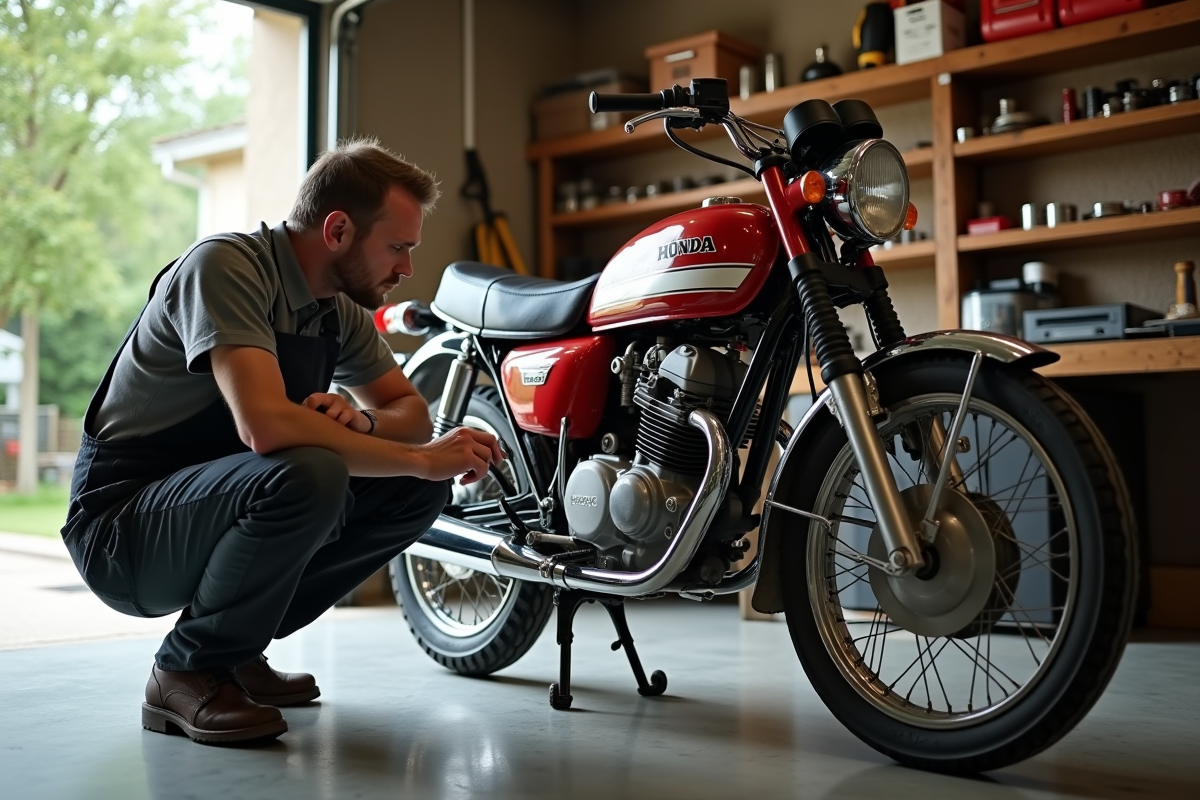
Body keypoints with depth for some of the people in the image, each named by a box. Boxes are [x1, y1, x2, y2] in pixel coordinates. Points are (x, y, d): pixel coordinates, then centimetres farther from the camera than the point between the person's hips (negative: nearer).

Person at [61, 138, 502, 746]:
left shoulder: (339, 308, 5)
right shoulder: (225, 264, -21)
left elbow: (411, 410, 11)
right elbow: (264, 424, -34)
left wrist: (361, 422, -14)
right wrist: (420, 457, -26)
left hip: (219, 503, 8)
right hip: (120, 527, -8)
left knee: (420, 491, -4)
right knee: (307, 474, -35)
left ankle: (237, 647, 5)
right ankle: (187, 671, -11)